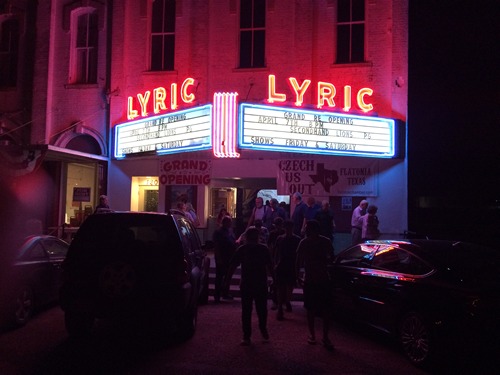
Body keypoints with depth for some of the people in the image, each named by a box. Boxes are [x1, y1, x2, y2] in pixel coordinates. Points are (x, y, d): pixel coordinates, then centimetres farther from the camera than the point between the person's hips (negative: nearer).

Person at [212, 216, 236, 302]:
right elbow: (216, 246, -14)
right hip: (221, 258, -8)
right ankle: (217, 295, 3)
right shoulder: (218, 232, -10)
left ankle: (225, 293, 26)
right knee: (219, 276, -2)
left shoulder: (230, 231, 11)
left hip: (229, 258, 8)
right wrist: (219, 258, -18)